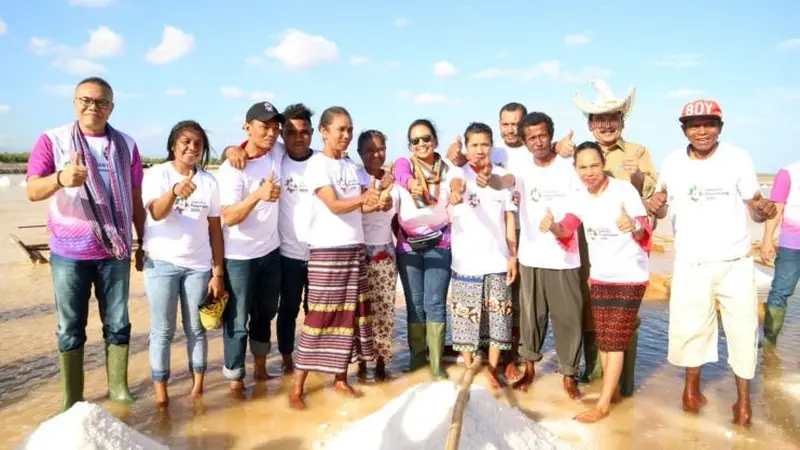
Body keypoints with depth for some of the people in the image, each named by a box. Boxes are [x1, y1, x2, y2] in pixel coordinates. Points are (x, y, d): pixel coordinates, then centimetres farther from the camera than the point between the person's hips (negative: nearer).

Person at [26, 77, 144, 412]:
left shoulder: (125, 145, 4)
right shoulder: (52, 140, -3)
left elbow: (136, 199, 9)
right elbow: (32, 191, -16)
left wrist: (143, 241, 9)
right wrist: (61, 178, -37)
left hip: (115, 251, 2)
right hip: (69, 253, -1)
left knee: (117, 323, 9)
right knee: (70, 328, 7)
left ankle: (119, 386, 23)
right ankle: (71, 400, 18)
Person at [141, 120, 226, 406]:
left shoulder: (208, 181, 3)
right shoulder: (157, 174, -5)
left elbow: (215, 230, 4)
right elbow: (156, 213, -23)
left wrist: (218, 273, 0)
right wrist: (174, 192, -44)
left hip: (198, 265, 2)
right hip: (161, 263, -2)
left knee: (196, 329, 10)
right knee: (162, 331, 5)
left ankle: (198, 386, 21)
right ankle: (160, 391, 16)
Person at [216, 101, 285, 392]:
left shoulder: (278, 152, -2)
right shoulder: (233, 169, -18)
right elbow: (229, 217, -24)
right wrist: (258, 195, -39)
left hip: (271, 250, 6)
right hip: (240, 256, -6)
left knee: (265, 314, 19)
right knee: (237, 321, 2)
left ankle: (260, 369, 36)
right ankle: (235, 380, 16)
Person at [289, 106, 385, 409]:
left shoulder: (351, 165, 13)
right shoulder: (317, 165, -9)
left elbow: (363, 205, 12)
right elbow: (333, 205, -21)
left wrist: (376, 201, -10)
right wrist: (362, 199, -38)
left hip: (354, 247, 7)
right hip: (326, 250, -7)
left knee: (350, 312, 8)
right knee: (320, 315, -5)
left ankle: (341, 378, 21)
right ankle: (297, 387, 4)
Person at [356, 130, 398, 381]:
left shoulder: (393, 177, 6)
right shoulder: (355, 176, -8)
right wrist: (381, 187, -44)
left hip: (386, 252, 4)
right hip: (360, 251, -4)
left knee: (384, 308, 5)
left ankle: (381, 360, 15)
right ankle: (361, 361, 13)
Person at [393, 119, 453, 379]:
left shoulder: (448, 169, 6)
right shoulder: (403, 163, 0)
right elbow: (401, 175, -25)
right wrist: (411, 183, -47)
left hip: (439, 245, 0)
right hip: (408, 246, 0)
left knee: (435, 303, -1)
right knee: (415, 303, 7)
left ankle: (436, 363, 7)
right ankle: (417, 355, 24)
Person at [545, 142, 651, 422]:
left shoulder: (624, 190, -18)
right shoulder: (580, 197, -1)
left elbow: (644, 231, -25)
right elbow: (566, 229, -4)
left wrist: (634, 226, -49)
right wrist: (552, 226, -27)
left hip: (629, 277, -6)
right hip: (599, 276, 6)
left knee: (615, 340, -2)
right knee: (602, 338, 12)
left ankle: (603, 404, 4)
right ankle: (613, 391, 29)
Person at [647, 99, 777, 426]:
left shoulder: (738, 158, -6)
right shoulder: (672, 162, -1)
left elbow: (754, 208, -2)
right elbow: (663, 211, 8)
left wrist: (763, 210, -26)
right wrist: (655, 206, -15)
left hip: (735, 263, -1)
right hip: (691, 264, 1)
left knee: (742, 328, 5)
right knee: (690, 327, 9)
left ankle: (743, 398, 22)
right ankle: (692, 386, 31)